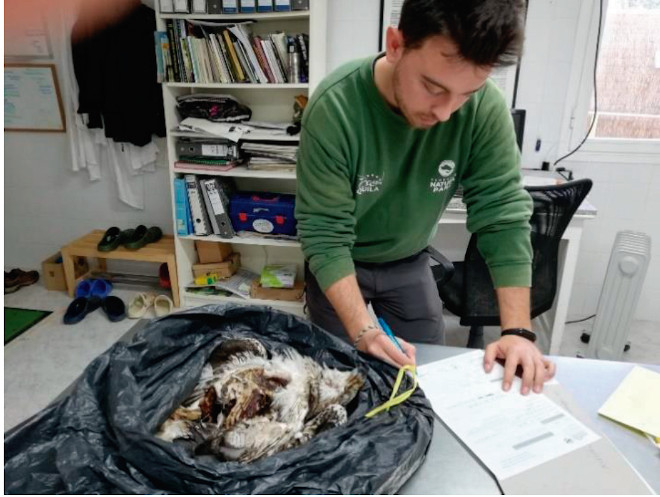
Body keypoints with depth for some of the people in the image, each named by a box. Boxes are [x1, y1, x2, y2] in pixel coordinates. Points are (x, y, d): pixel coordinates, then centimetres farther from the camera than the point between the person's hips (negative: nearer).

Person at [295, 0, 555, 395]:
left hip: (410, 262, 3)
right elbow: (324, 233, -28)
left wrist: (518, 329, -24)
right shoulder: (335, 108, -31)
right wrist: (363, 330, -36)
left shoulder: (486, 108, -22)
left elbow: (504, 215, -19)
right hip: (340, 264, -2)